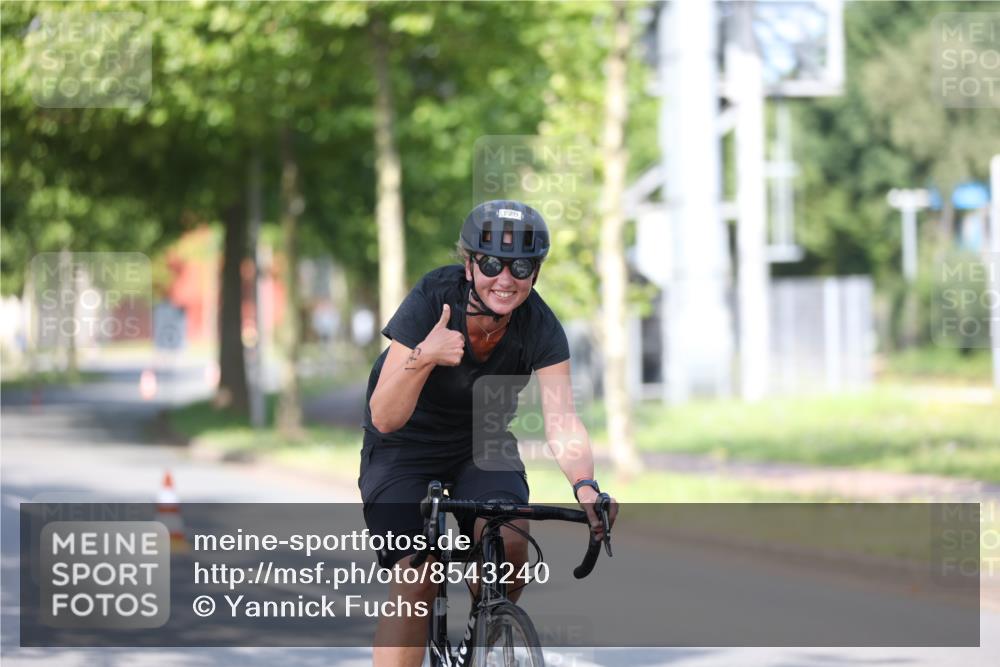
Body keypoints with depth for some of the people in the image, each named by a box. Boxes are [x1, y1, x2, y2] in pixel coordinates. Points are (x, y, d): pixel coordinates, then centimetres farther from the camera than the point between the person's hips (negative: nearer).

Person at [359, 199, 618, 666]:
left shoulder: (539, 328, -20)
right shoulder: (432, 300, -26)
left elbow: (561, 418, -30)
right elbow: (385, 419, -27)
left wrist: (586, 487, -49)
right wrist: (422, 358, -44)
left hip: (482, 446, 2)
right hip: (407, 448, -2)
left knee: (509, 543, -25)